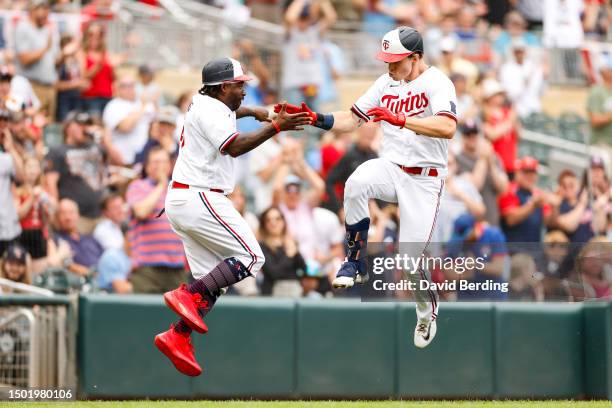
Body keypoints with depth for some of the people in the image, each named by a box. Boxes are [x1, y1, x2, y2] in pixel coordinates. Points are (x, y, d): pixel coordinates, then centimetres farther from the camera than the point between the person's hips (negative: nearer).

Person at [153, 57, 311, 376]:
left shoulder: (206, 104, 20)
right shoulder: (210, 110, -11)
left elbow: (227, 113, 46)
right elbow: (234, 147, -25)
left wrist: (253, 112, 30)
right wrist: (276, 127, -25)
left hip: (180, 202, 11)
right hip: (198, 198, -11)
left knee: (213, 279, 7)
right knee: (250, 257, -11)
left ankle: (178, 337, -2)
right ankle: (188, 296, -19)